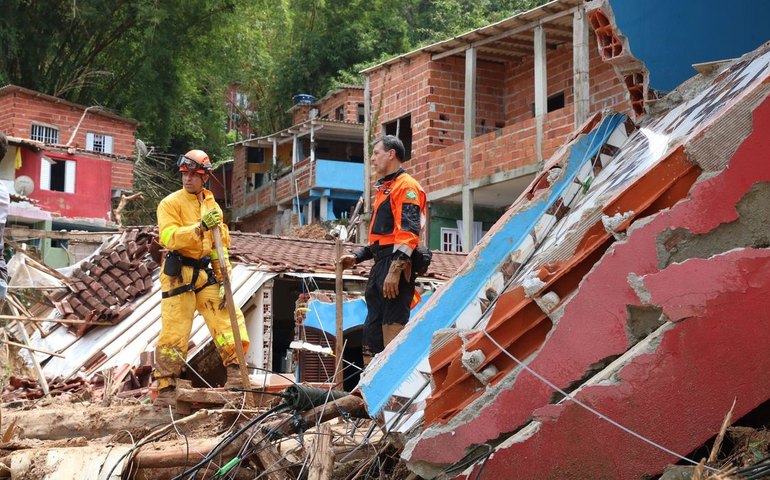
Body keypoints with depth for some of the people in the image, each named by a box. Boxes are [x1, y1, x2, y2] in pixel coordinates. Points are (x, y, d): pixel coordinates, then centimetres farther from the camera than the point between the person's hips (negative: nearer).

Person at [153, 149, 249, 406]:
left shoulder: (212, 206, 14)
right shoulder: (170, 203, -2)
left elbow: (221, 246, 13)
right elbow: (170, 237, -18)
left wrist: (224, 278, 3)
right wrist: (200, 226, -29)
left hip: (206, 274, 5)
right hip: (179, 275, -5)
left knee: (227, 318, -5)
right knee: (174, 332, -4)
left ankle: (235, 371, 3)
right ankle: (165, 388, 3)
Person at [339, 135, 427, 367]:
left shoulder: (406, 186, -6)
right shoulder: (384, 189, 25)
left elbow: (408, 231, -17)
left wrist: (395, 270, -24)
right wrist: (357, 256, 19)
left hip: (395, 266, -11)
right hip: (380, 266, 11)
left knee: (393, 327, -14)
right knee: (371, 330, 11)